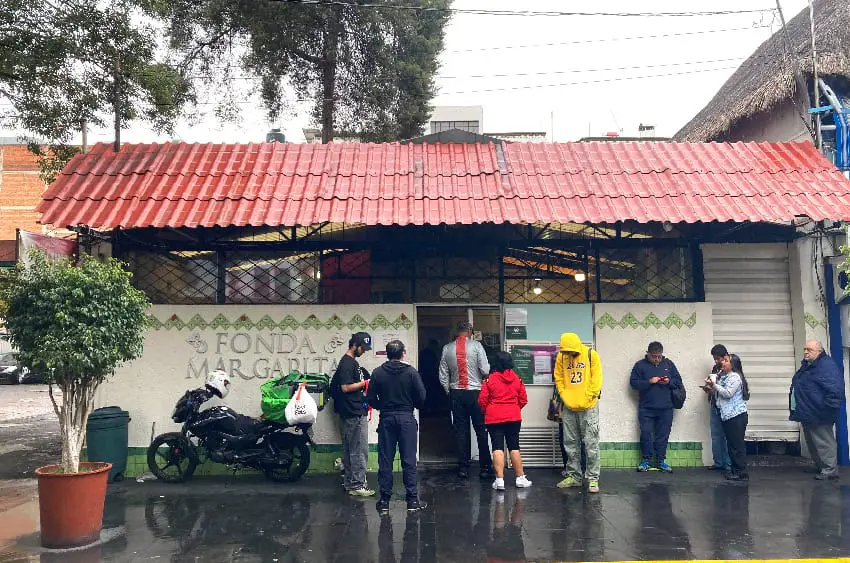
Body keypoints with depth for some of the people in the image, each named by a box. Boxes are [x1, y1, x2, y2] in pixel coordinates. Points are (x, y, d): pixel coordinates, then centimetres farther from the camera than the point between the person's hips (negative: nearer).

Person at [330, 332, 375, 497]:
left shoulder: (351, 362, 16)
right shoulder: (347, 363, -15)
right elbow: (346, 387, -21)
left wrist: (364, 385, 13)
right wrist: (365, 382, -13)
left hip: (353, 413, 10)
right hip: (354, 414, -10)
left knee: (349, 449, 14)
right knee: (359, 450, -5)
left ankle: (349, 482, 22)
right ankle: (356, 485, 0)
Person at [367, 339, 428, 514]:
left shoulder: (378, 372, -2)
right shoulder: (411, 372, -6)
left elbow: (370, 398, -2)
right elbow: (421, 396, -7)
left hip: (386, 419, 1)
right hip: (407, 419, -1)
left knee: (385, 460, 7)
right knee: (409, 460, 4)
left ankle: (384, 501, 10)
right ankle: (412, 500, 8)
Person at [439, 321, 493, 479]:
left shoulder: (447, 348, 2)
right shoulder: (476, 345, -7)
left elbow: (443, 376, 4)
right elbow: (485, 370, -11)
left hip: (456, 393, 3)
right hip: (475, 392, -2)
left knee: (461, 431, 8)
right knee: (481, 430, 5)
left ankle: (463, 468, 11)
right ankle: (485, 468, 8)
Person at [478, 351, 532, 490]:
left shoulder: (490, 379, -8)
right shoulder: (517, 378, 1)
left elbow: (482, 400, -7)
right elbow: (523, 399, 5)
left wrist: (486, 412, 12)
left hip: (494, 418, -3)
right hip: (514, 417, 3)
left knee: (498, 448, -1)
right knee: (514, 447, 10)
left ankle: (499, 480, -3)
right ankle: (520, 478, 16)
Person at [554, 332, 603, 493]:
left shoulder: (591, 355, -7)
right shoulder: (561, 357, 2)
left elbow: (597, 379, -8)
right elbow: (559, 379, 7)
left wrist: (586, 399, -11)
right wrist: (565, 398, -3)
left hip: (588, 407, -4)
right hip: (568, 408, 4)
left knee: (591, 444, -1)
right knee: (570, 444, 10)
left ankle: (593, 478, 6)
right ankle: (574, 476, 21)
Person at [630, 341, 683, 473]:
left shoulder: (668, 364, 10)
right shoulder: (640, 365, 2)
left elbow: (678, 382, 11)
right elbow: (634, 383, -4)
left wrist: (669, 381, -10)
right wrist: (649, 382, -16)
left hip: (665, 408, 2)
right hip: (646, 408, -2)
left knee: (663, 435, 6)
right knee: (646, 434, -1)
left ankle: (661, 460, 17)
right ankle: (646, 459, 13)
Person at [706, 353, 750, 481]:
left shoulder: (735, 377, -11)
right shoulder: (724, 376, 18)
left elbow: (728, 393, -21)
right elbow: (720, 393, 25)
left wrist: (714, 385, -14)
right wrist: (712, 388, 9)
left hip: (737, 416, -10)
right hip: (728, 415, 10)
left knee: (737, 445, -7)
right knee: (731, 444, 13)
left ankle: (742, 473, -3)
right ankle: (735, 469, 20)